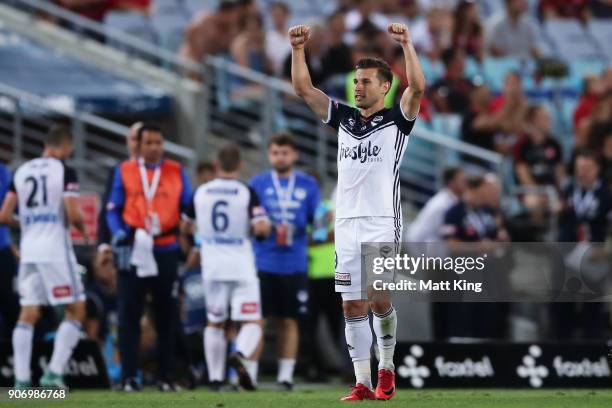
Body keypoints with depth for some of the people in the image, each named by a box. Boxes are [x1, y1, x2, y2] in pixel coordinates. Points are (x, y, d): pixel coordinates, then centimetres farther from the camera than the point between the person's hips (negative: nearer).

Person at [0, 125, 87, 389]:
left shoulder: (21, 172, 11)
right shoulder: (65, 172, -6)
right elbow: (73, 214, -15)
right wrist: (82, 227, 7)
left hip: (28, 251, 5)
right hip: (55, 250, -5)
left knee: (28, 314, 8)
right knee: (75, 310, 4)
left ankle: (21, 379, 1)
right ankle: (54, 372, -6)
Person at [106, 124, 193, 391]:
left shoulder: (177, 173, 5)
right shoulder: (125, 172, 3)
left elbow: (189, 207, 5)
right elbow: (113, 209, 2)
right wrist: (118, 232, -15)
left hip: (166, 251, 1)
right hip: (133, 250, -1)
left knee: (166, 316, 8)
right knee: (129, 314, -2)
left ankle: (165, 376, 16)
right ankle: (128, 376, 1)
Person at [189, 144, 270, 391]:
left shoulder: (200, 193, 3)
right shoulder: (247, 193, -8)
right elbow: (261, 227, -19)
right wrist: (264, 228, 4)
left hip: (212, 267, 3)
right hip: (241, 266, -3)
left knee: (215, 323, 17)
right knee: (252, 322, 1)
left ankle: (215, 377, 16)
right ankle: (241, 354, -28)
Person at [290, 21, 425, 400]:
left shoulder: (398, 120, 2)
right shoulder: (343, 117, 14)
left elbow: (418, 87, -15)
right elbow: (303, 88, 11)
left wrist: (407, 44, -23)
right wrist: (298, 49, -1)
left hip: (382, 222, -4)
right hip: (347, 223, 4)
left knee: (379, 300, -9)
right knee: (353, 306, 0)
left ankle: (387, 367, 13)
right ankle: (363, 383, 2)